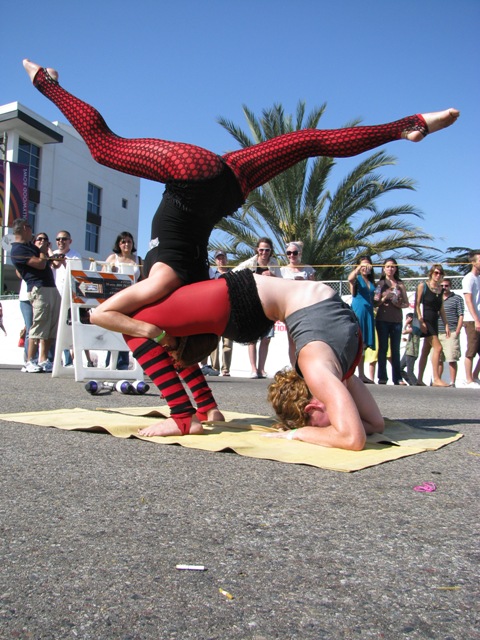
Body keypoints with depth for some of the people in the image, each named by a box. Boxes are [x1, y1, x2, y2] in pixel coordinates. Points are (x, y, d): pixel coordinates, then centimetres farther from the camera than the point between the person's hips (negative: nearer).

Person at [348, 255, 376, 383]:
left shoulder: (371, 281, 20)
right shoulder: (356, 278, 1)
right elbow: (350, 278, -25)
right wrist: (359, 268, -25)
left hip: (368, 313, 6)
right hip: (357, 312, -6)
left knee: (363, 345, 9)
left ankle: (362, 375, 14)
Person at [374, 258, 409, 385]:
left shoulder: (400, 284, 10)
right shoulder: (380, 283, 5)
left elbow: (406, 303, 11)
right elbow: (375, 303, 2)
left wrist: (398, 304, -9)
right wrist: (384, 299, -15)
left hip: (397, 320, 2)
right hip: (382, 319, -2)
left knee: (396, 349, 4)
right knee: (383, 348, 0)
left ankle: (397, 378, 7)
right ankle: (382, 377, 2)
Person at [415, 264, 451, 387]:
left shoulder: (440, 289, 13)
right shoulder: (422, 286, -4)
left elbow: (441, 309, 17)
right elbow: (417, 305, -9)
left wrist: (446, 324, 12)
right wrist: (420, 321, -17)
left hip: (434, 322, 7)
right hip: (426, 320, -7)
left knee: (426, 351, 8)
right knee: (437, 347, -16)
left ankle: (420, 380, 12)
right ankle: (436, 379, -15)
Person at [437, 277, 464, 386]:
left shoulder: (457, 298, 5)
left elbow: (461, 316, 0)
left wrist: (457, 332, -9)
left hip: (451, 333, -4)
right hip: (437, 333, 4)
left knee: (452, 359, -6)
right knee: (438, 360, 7)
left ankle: (452, 383, -1)